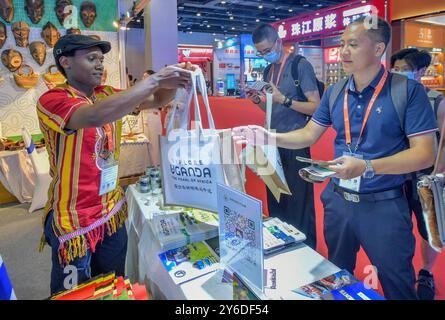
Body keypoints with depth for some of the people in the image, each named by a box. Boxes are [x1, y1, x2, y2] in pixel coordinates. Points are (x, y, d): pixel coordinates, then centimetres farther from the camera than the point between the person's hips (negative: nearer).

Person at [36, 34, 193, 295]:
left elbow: (157, 101, 3)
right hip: (74, 221, -6)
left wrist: (173, 81, -18)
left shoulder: (108, 95, 3)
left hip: (113, 211, 6)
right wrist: (154, 80, -35)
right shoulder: (52, 100, -17)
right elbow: (95, 117, -37)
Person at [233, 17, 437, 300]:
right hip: (338, 200, 5)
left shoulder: (408, 90, -13)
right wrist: (268, 137, -10)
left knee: (397, 286, 16)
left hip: (384, 205, -4)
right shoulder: (335, 92, 3)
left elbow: (425, 154, -16)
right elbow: (309, 134, 5)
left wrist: (367, 167, -29)